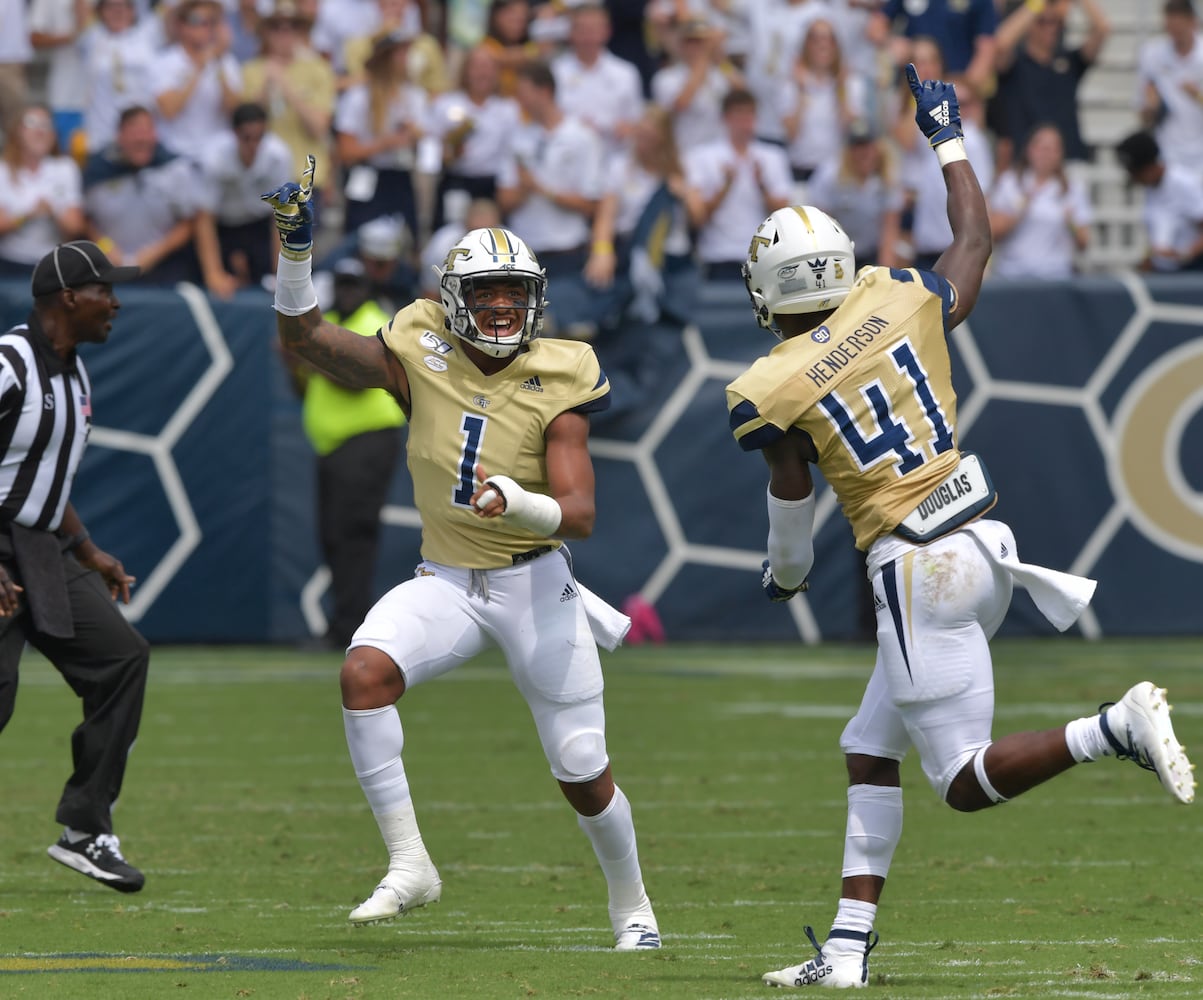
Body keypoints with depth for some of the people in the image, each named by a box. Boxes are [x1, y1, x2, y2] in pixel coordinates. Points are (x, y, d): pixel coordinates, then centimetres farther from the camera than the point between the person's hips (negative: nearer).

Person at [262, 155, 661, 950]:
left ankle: (631, 903, 31)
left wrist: (520, 505, -38)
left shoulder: (556, 385, -12)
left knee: (582, 774, 3)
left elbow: (580, 517, -18)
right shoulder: (422, 358, -5)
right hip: (445, 581, 2)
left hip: (534, 585, -2)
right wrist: (296, 249, -15)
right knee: (364, 673, -28)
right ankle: (409, 865, -20)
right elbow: (303, 335, -1)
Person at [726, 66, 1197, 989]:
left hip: (917, 572, -7)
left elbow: (794, 503, 3)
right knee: (870, 750, 16)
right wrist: (947, 138, 32)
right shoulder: (901, 303, 2)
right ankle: (850, 946, 14)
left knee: (968, 782, -1)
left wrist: (785, 576, 23)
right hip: (980, 544, 7)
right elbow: (977, 238, 20)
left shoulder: (771, 391, -10)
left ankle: (1117, 728, -23)